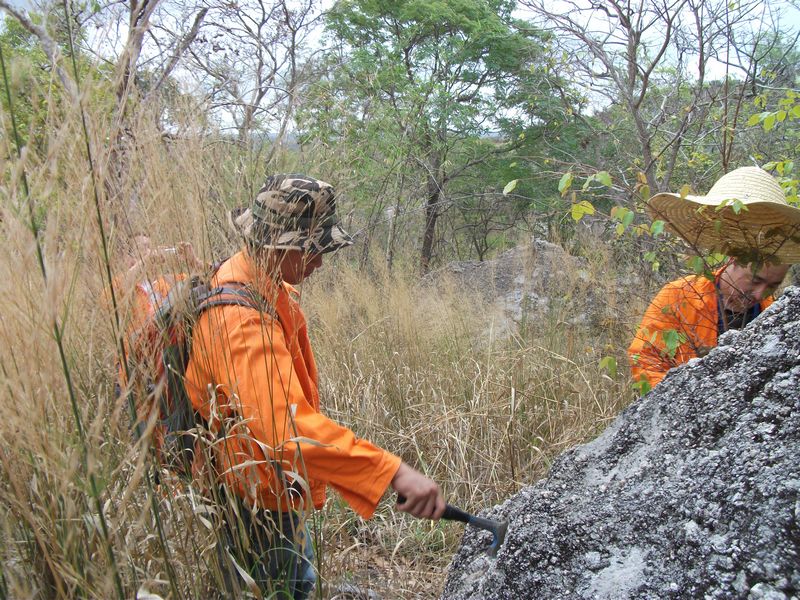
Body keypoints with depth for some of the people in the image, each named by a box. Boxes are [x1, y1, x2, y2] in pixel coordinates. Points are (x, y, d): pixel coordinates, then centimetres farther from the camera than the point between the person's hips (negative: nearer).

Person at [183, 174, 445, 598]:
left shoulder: (267, 286, -2)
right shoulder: (243, 321, -34)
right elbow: (289, 428, -45)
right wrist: (393, 472, -48)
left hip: (275, 488, 9)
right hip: (256, 500, -9)